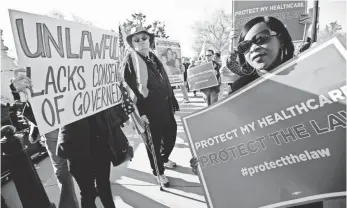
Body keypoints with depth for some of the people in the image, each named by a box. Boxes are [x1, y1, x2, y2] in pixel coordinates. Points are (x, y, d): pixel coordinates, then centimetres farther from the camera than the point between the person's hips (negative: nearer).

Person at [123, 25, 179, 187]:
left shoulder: (153, 57, 14)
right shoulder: (131, 60, -7)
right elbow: (129, 88, -14)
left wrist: (172, 102, 16)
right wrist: (140, 111, -20)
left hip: (165, 105, 7)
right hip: (150, 108, -7)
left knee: (171, 134, 19)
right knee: (154, 140, 6)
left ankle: (164, 158, 47)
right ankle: (158, 171, 29)